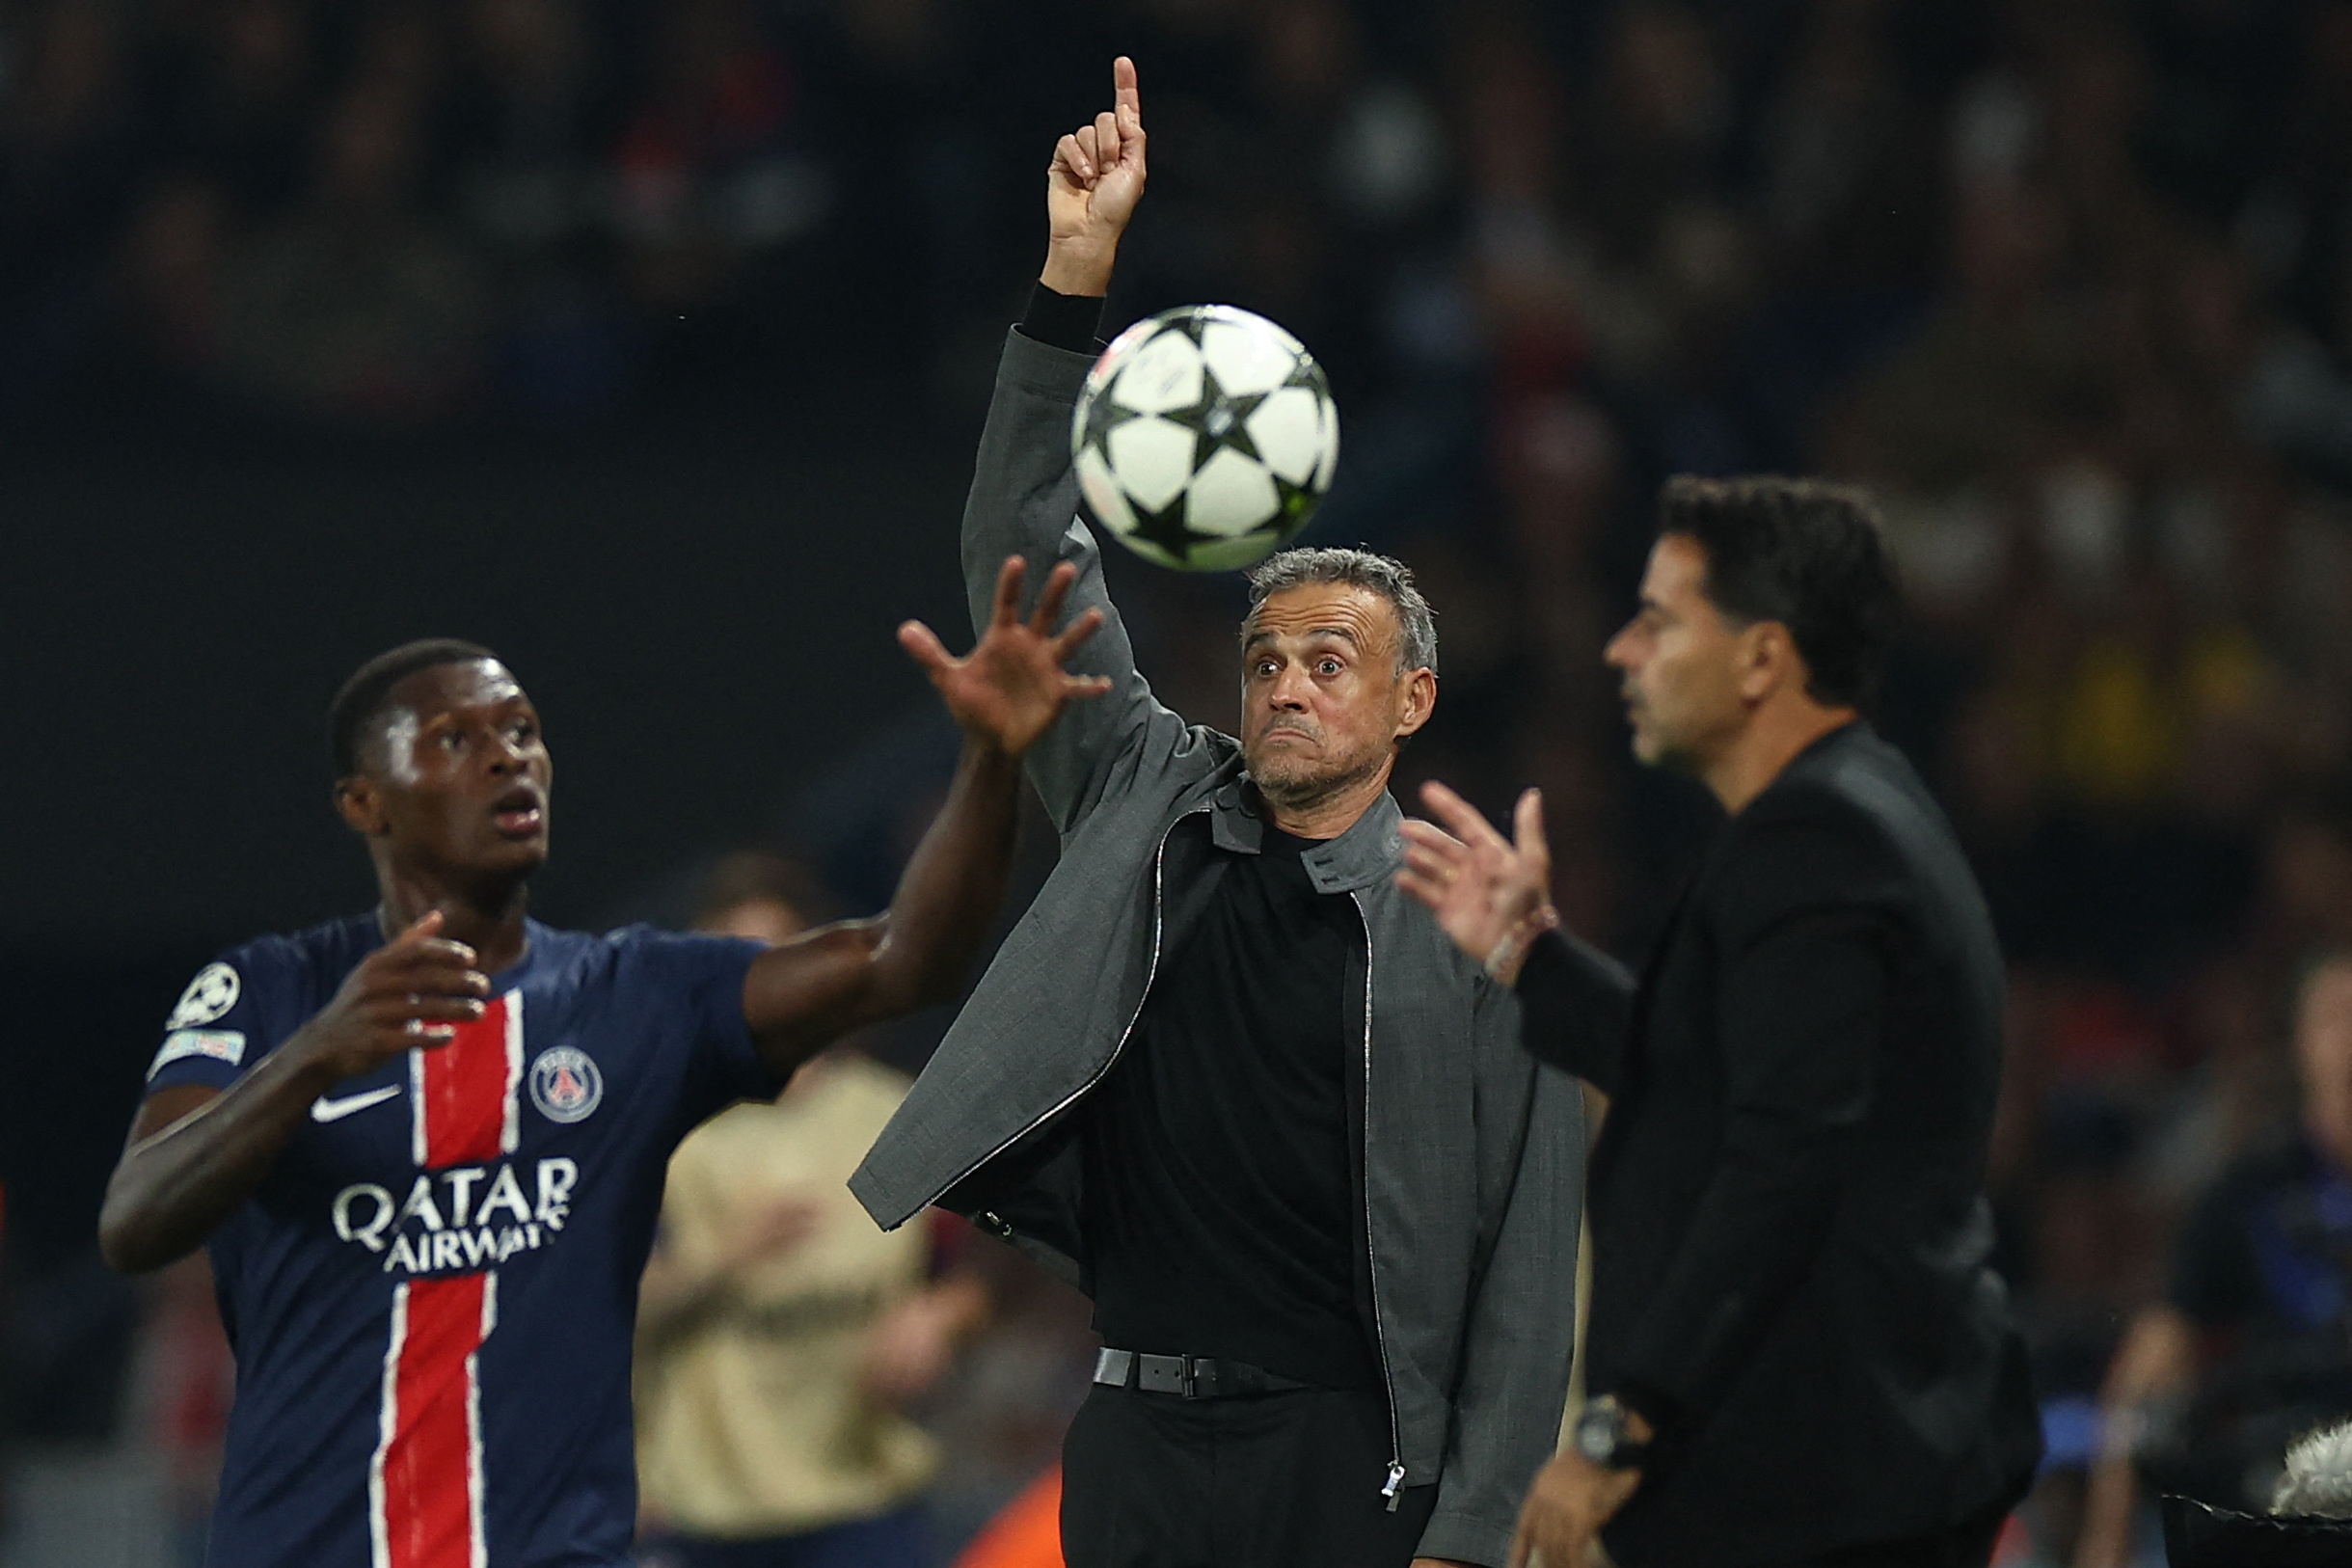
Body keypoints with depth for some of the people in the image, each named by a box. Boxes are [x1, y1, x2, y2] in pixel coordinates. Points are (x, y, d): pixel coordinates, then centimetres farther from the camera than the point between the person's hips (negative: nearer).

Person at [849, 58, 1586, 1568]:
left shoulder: (1476, 928, 0)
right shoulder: (1154, 805, 10)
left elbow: (1526, 1255, -3)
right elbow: (1025, 553, 8)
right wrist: (1075, 270, 0)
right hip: (1140, 1436, 3)